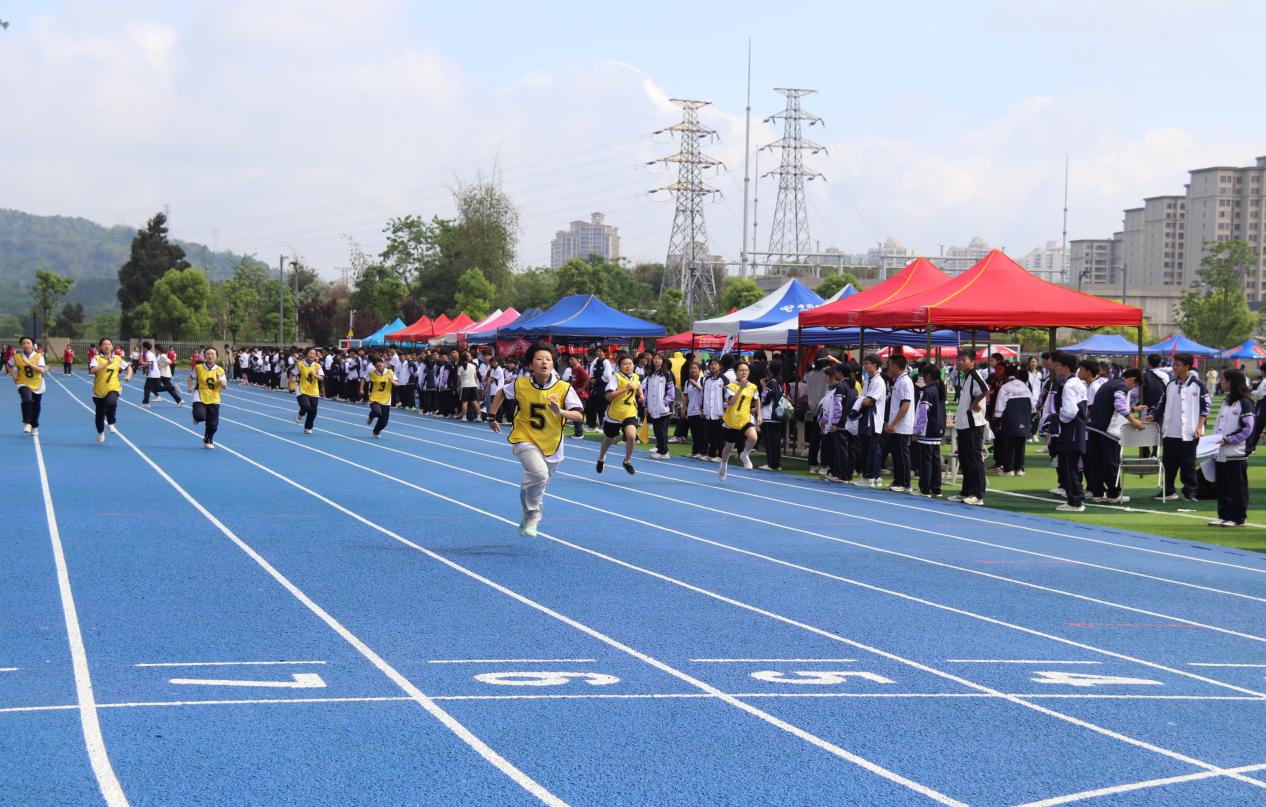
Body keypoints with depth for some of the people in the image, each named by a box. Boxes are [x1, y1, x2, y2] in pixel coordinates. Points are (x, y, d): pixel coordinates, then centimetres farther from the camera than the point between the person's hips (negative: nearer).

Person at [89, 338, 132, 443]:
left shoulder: (118, 359, 4)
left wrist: (129, 375, 2)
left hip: (113, 388, 0)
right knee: (100, 415, 11)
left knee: (111, 403, -34)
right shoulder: (97, 358, -6)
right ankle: (100, 432, 40)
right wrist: (107, 364, -31)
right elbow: (92, 370, -25)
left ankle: (111, 424, -10)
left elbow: (128, 366, 22)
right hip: (99, 391, 0)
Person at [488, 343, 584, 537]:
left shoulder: (564, 388, -14)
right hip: (525, 439, -2)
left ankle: (528, 520, 45)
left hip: (551, 446, 2)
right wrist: (492, 417, 12)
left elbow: (579, 415, -19)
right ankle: (532, 516, -8)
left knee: (537, 482, 17)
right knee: (539, 473, -28)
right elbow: (501, 393, 10)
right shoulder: (520, 384, -11)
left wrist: (560, 411, -36)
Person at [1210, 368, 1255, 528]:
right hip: (1221, 453, 8)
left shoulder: (1244, 402, -10)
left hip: (1236, 453, -8)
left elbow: (1248, 428, -14)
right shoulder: (1226, 401, 16)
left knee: (1237, 487, -1)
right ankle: (1224, 515, 18)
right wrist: (1216, 440, 6)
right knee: (1221, 486, 11)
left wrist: (1228, 440, -17)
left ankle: (1238, 517, 5)